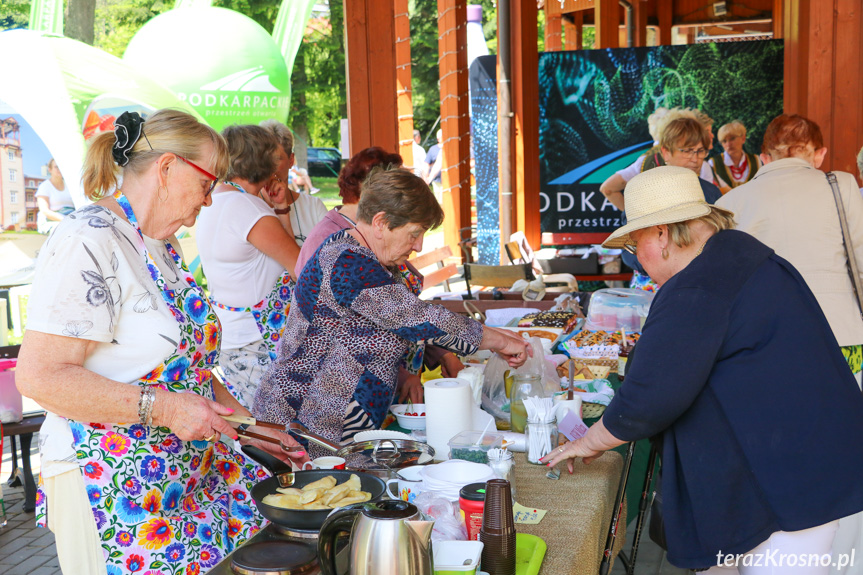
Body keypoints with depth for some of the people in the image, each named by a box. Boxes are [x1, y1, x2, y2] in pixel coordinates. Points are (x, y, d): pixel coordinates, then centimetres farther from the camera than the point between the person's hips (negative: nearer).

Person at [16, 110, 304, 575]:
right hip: (114, 484, -9)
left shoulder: (162, 245, 14)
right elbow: (40, 376, -23)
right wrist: (162, 407, -22)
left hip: (186, 465, 9)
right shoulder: (89, 241, -17)